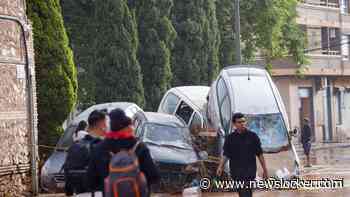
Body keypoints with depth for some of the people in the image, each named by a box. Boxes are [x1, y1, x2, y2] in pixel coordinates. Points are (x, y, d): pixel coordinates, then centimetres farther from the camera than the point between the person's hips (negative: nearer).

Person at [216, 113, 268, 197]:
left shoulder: (252, 136, 0)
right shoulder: (230, 138, 4)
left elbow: (260, 154, 3)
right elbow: (225, 155, 5)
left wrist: (265, 170, 3)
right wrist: (220, 167, -11)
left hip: (249, 171, -3)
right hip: (236, 172, 3)